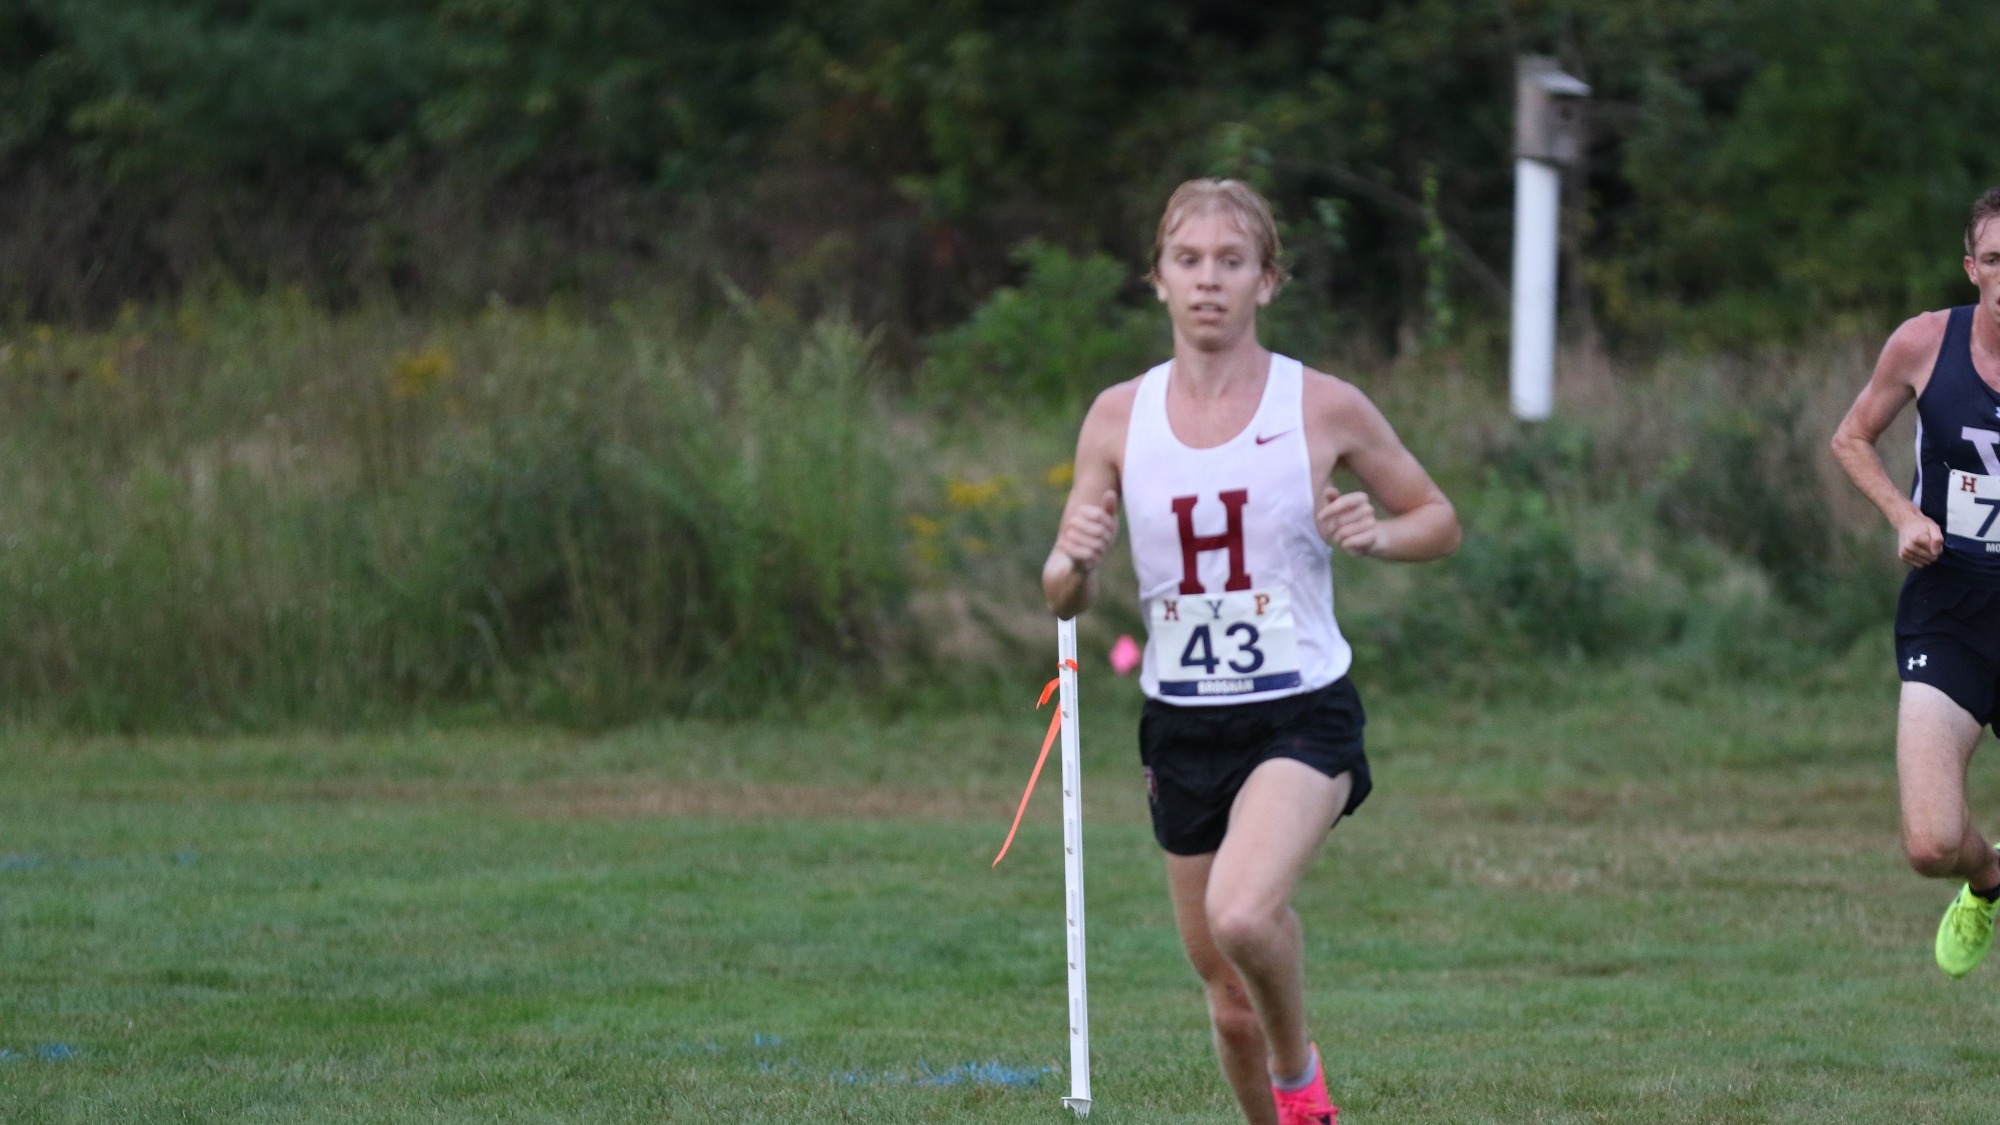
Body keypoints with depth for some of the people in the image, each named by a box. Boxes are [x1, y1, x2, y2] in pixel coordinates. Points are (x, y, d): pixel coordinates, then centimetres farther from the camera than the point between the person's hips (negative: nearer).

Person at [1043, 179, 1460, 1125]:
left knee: (1242, 915, -29)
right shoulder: (1119, 417, 3)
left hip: (1302, 716, -4)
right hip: (1182, 723, 4)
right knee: (1227, 994, 8)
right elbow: (1063, 597, 7)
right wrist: (1073, 563, -17)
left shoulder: (1321, 407, -4)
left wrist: (1378, 535, -14)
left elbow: (1438, 519, 8)